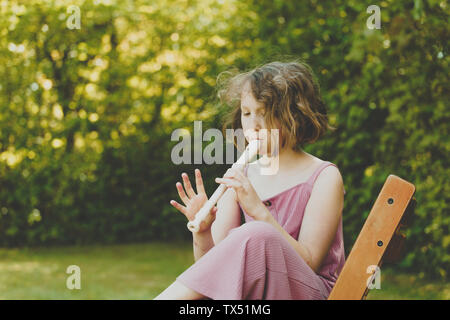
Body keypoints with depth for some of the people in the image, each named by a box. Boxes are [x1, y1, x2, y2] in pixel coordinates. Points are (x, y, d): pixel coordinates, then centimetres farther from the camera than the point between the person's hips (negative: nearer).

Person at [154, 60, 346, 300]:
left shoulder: (325, 177, -2)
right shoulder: (241, 177, 10)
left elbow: (309, 263, -11)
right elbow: (212, 261, 6)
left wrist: (259, 210, -21)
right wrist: (202, 232, -17)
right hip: (252, 292, 3)